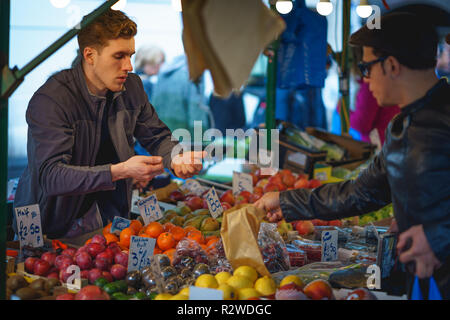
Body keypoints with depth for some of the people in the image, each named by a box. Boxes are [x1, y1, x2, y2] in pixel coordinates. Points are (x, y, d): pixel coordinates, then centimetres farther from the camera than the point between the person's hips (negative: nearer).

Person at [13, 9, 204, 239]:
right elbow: (50, 176, -27)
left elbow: (158, 138, 15)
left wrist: (176, 158, -9)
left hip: (108, 219, 5)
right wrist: (120, 171, -36)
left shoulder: (131, 87, 3)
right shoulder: (48, 101, -18)